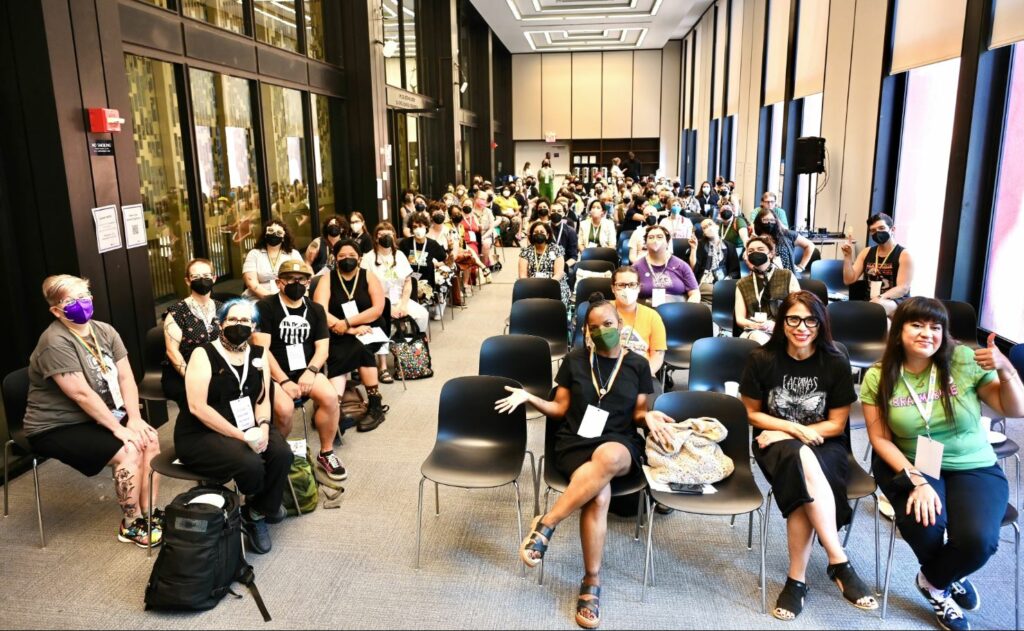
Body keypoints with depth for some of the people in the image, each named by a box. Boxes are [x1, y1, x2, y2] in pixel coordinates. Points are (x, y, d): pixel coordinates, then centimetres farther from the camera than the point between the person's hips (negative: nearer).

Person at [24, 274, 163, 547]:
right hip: (57, 427, -8)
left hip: (100, 415, 8)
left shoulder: (104, 331, 2)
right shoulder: (56, 342, -22)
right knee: (129, 451, -23)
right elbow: (82, 394, -26)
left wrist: (134, 418, -13)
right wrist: (119, 428, -24)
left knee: (150, 439, -11)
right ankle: (131, 525, -5)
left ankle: (148, 513, 0)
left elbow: (126, 377, -1)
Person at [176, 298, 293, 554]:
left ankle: (257, 514, 2)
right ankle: (262, 506, 7)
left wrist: (263, 427, -14)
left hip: (246, 427, 6)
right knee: (251, 464, -30)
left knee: (282, 453, -22)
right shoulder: (204, 355, -10)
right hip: (201, 434, -5)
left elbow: (262, 399, 9)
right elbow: (197, 407, -19)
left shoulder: (259, 354, 7)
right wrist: (242, 436, -23)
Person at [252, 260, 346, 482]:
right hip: (274, 373, -3)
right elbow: (261, 349, -11)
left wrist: (310, 371, -15)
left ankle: (326, 453, -5)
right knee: (284, 408, -31)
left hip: (306, 370, 4)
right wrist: (284, 381, -19)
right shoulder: (265, 307, -3)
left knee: (330, 397, -25)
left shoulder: (316, 310, 12)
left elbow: (322, 348, 5)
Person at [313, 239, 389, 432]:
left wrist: (347, 323, -18)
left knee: (358, 348, -33)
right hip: (339, 336, 0)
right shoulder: (327, 280, 2)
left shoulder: (369, 277, 4)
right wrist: (351, 330, -21)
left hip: (369, 330, 0)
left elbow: (378, 309, -8)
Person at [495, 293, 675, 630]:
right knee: (599, 494, -33)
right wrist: (529, 397, -5)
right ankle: (591, 583, -18)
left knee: (608, 458, -41)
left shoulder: (638, 364, 8)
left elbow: (638, 413, 13)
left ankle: (546, 524, -28)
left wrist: (649, 417, -10)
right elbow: (560, 409, 11)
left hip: (620, 443, 0)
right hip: (575, 442, 0)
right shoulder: (574, 360, 7)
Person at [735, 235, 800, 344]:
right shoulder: (742, 284, 15)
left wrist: (776, 325, -12)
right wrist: (754, 325, -15)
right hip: (754, 331, 0)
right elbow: (739, 318, 7)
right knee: (758, 338, -37)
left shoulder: (787, 277, 11)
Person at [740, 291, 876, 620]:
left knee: (804, 488, -33)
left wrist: (783, 431, -11)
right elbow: (753, 413, 2)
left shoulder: (836, 362, -8)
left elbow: (836, 424, -3)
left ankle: (797, 579, -21)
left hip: (825, 444, 1)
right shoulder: (762, 359, -9)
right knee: (802, 460, -36)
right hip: (776, 442, 0)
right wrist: (795, 429, -13)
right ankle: (839, 563, -29)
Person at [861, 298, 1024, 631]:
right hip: (912, 466, 0)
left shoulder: (964, 360, -8)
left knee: (978, 539, -28)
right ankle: (947, 580, 10)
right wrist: (917, 481, -19)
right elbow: (881, 439, -6)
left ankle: (934, 581, 9)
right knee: (924, 525, -30)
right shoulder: (878, 377, -6)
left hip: (974, 468, 0)